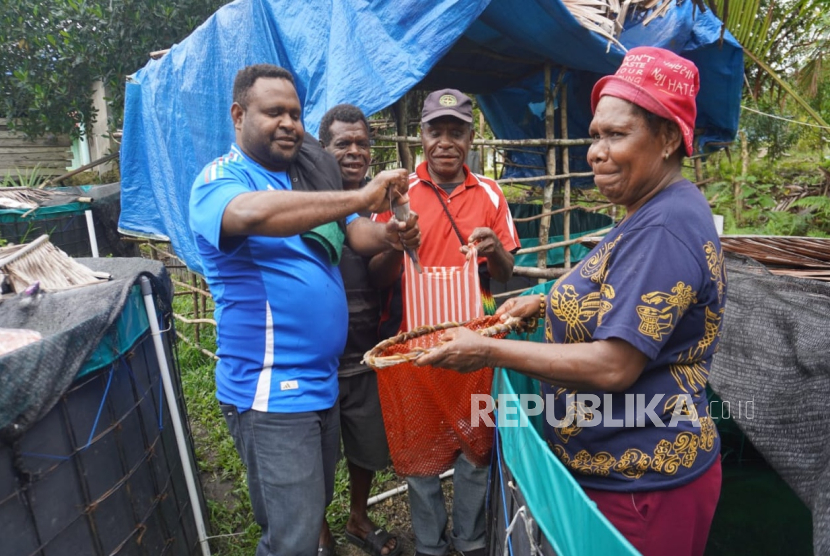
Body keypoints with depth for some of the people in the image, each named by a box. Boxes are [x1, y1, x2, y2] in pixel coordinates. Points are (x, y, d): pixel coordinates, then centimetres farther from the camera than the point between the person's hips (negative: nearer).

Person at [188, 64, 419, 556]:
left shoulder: (309, 175, 11)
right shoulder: (220, 179, -11)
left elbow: (355, 235, 3)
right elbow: (253, 213, -35)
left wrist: (390, 235, -19)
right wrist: (360, 197, -35)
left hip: (322, 380, 8)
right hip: (271, 391, -7)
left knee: (315, 507, 26)